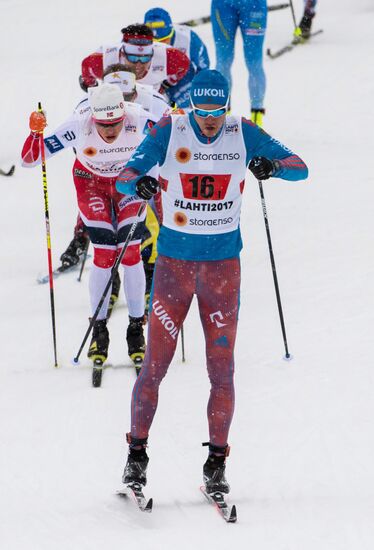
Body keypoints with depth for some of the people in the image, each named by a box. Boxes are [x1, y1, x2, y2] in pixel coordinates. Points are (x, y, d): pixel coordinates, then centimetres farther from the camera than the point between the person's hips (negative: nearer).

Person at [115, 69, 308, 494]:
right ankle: (137, 454, 13)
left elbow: (299, 168, -4)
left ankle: (216, 462, 12)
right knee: (154, 366, -2)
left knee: (221, 370, 1)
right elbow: (124, 175, -12)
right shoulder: (169, 132, -7)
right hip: (174, 263, -1)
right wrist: (139, 183, -36)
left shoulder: (243, 134, -3)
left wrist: (272, 165, -26)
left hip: (223, 267, 1)